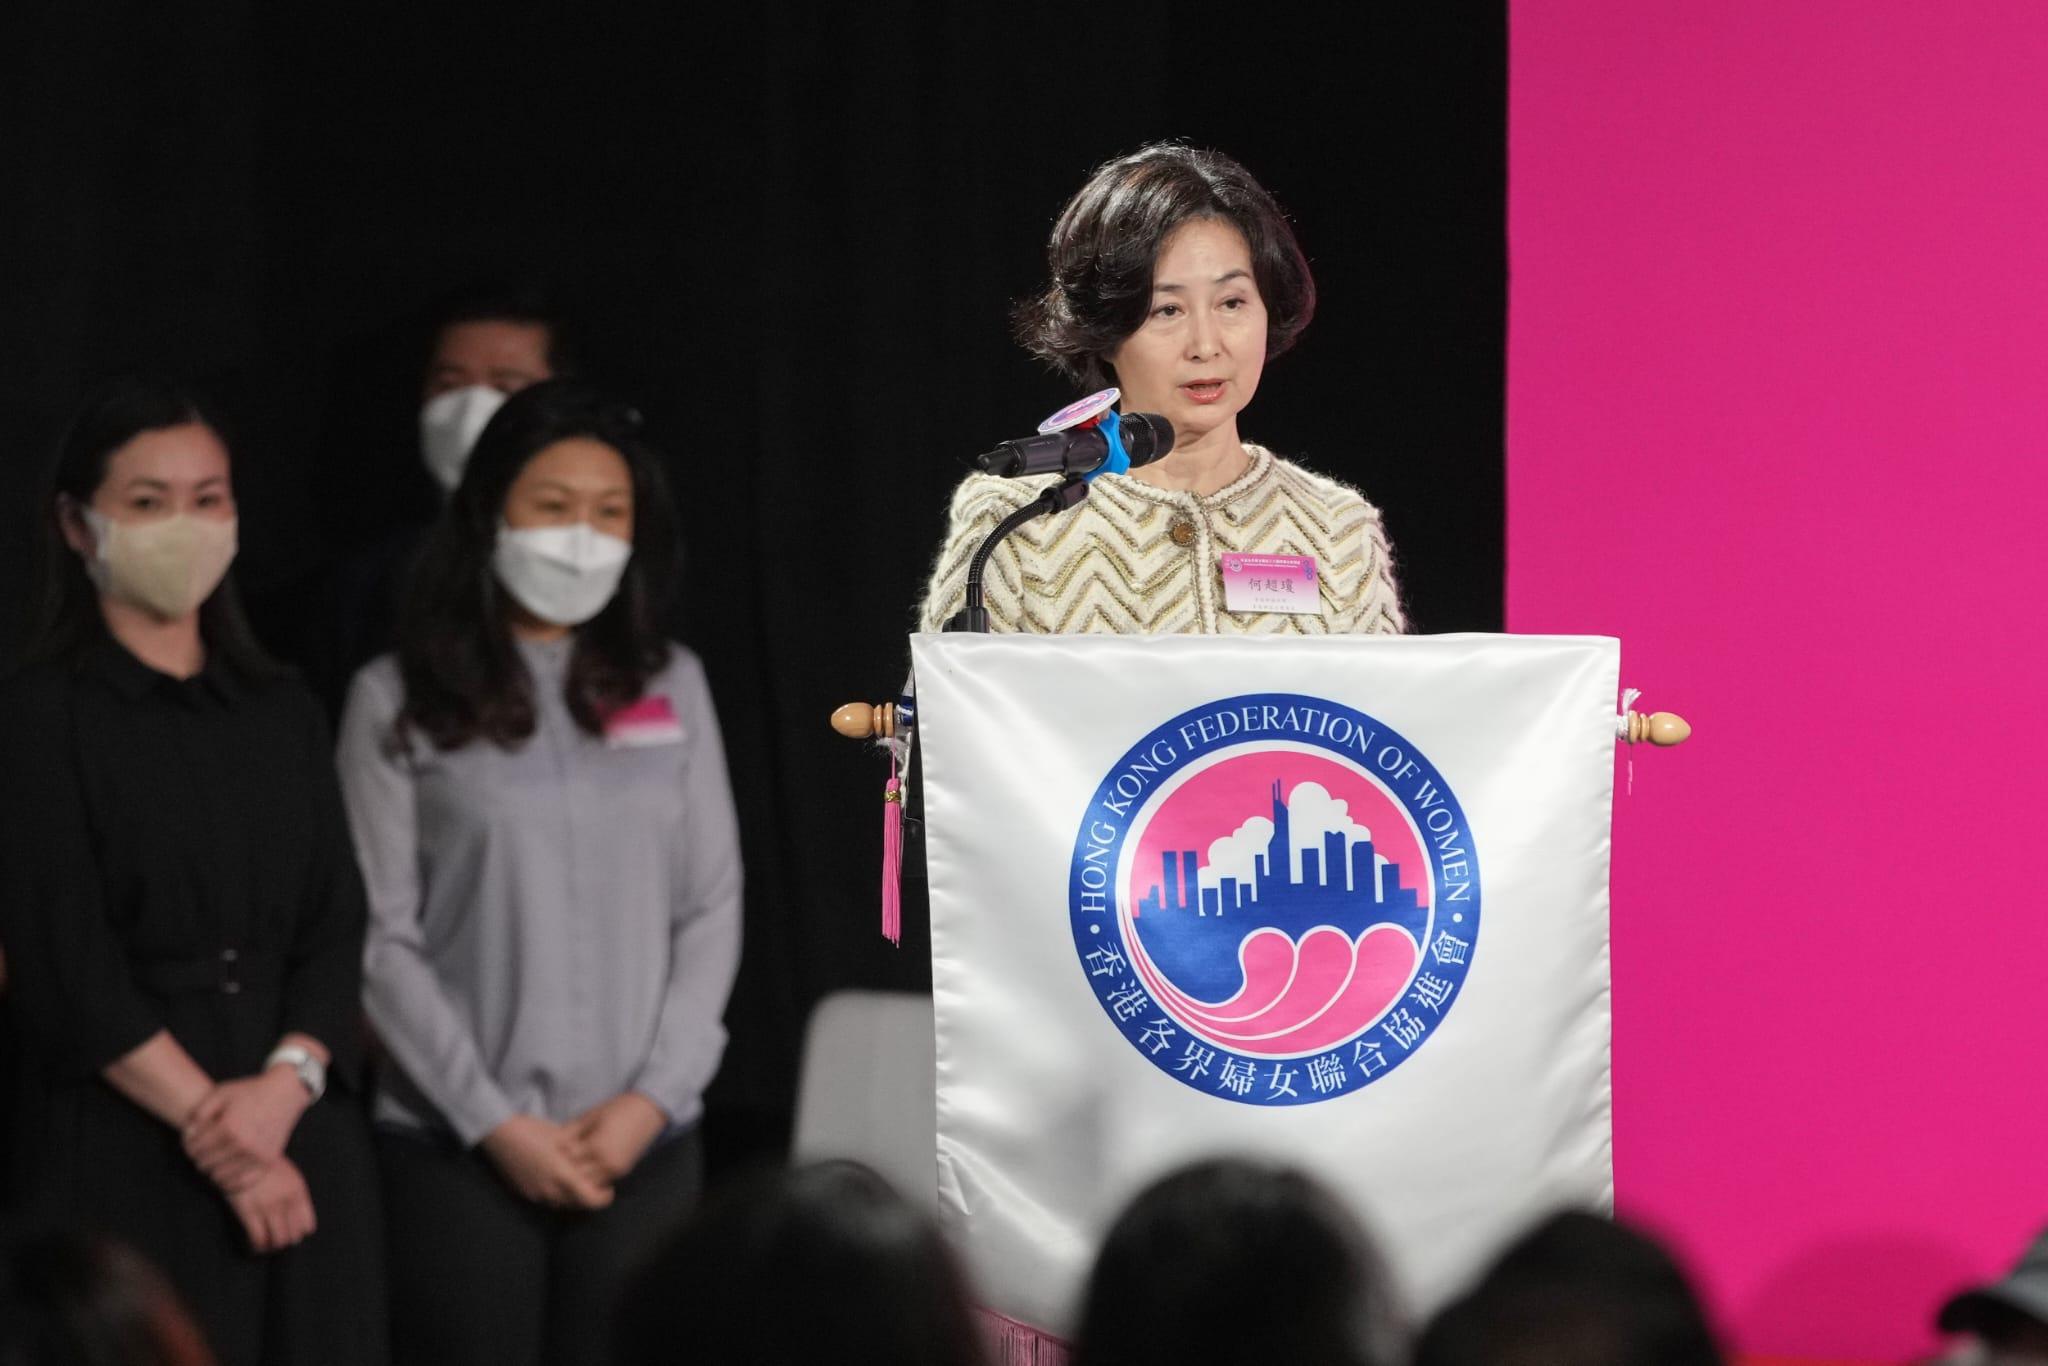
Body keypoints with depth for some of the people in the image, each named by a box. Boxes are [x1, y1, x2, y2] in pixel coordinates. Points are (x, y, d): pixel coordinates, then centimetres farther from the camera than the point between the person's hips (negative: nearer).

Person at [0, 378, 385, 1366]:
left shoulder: (282, 714, 15)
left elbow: (335, 932, 8)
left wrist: (287, 1083, -11)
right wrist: (206, 1121, -14)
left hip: (299, 1138, 4)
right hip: (121, 1155, -4)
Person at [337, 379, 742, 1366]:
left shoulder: (670, 688, 10)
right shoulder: (397, 702, 0)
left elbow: (711, 908, 9)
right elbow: (381, 938, -2)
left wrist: (654, 1097, -3)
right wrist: (494, 1122, -8)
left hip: (643, 1143, 3)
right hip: (459, 1145, -2)